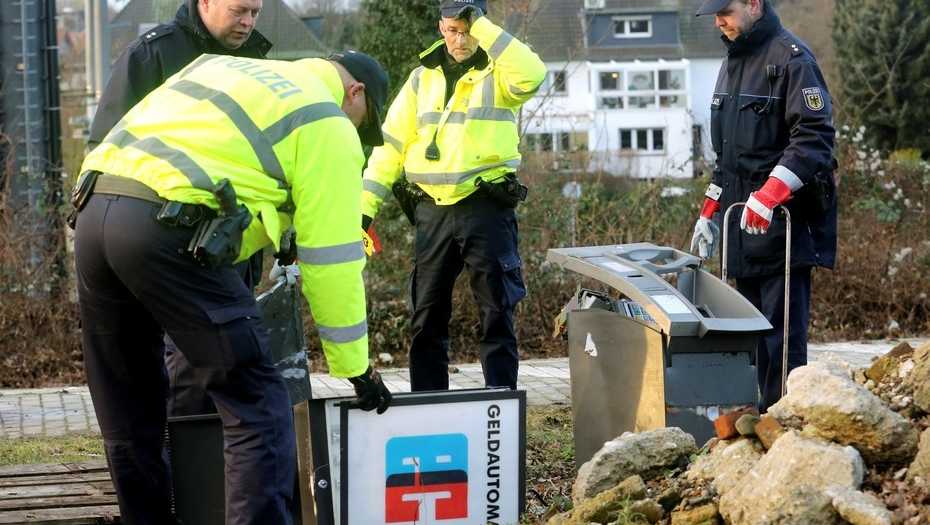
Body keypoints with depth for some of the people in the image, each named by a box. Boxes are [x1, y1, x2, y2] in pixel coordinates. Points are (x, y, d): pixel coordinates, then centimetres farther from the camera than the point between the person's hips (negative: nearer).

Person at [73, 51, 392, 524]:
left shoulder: (222, 66, 29)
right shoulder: (327, 125, 8)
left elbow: (135, 132, 27)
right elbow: (331, 261, 6)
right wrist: (355, 368, 13)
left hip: (92, 209, 8)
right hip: (166, 231, -8)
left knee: (130, 414, 18)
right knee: (257, 407, -1)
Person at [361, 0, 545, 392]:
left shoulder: (498, 72, 0)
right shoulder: (422, 78, 11)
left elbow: (531, 75, -26)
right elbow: (391, 144, 9)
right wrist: (365, 207, 3)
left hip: (487, 208, -4)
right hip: (433, 210, 4)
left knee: (496, 312, 1)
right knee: (427, 316, 8)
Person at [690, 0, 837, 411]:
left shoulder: (791, 59, -8)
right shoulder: (732, 62, 19)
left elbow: (814, 137, -17)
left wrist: (769, 193, -26)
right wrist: (709, 213, 22)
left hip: (781, 223, -9)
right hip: (741, 223, 9)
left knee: (783, 331, -8)